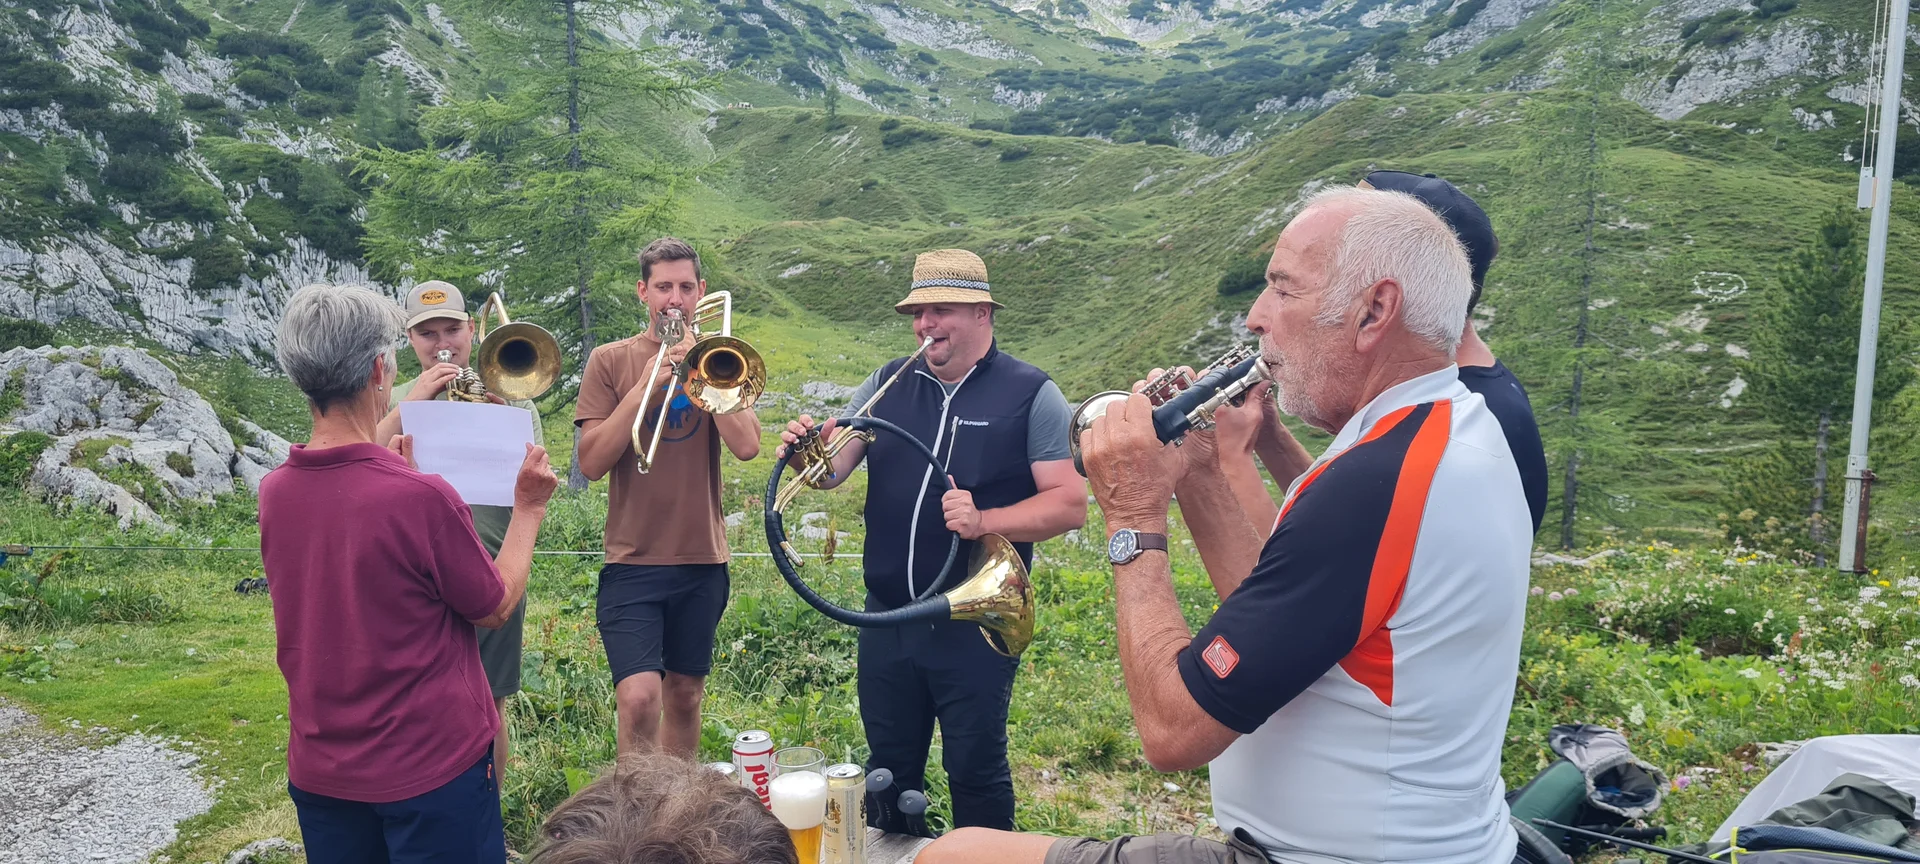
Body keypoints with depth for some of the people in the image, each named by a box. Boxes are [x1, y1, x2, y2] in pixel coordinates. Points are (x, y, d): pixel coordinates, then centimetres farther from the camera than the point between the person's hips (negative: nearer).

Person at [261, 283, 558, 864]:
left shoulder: (273, 493, -6)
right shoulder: (422, 498, -26)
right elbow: (495, 609, -11)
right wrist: (528, 509, 1)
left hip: (318, 767, 6)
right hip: (432, 766, -6)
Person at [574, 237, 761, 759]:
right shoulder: (611, 361, 1)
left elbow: (747, 447, -10)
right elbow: (591, 463, -9)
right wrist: (645, 387, -16)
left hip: (703, 560, 3)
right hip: (633, 561, -2)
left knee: (684, 695, 15)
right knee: (639, 697, -17)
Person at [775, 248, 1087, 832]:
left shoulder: (1030, 395, -6)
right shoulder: (887, 386, 7)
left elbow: (1070, 503, -11)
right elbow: (832, 469, 1)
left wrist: (985, 520, -26)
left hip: (975, 625, -4)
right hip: (887, 619, 4)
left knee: (976, 774, 8)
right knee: (888, 771, 18)